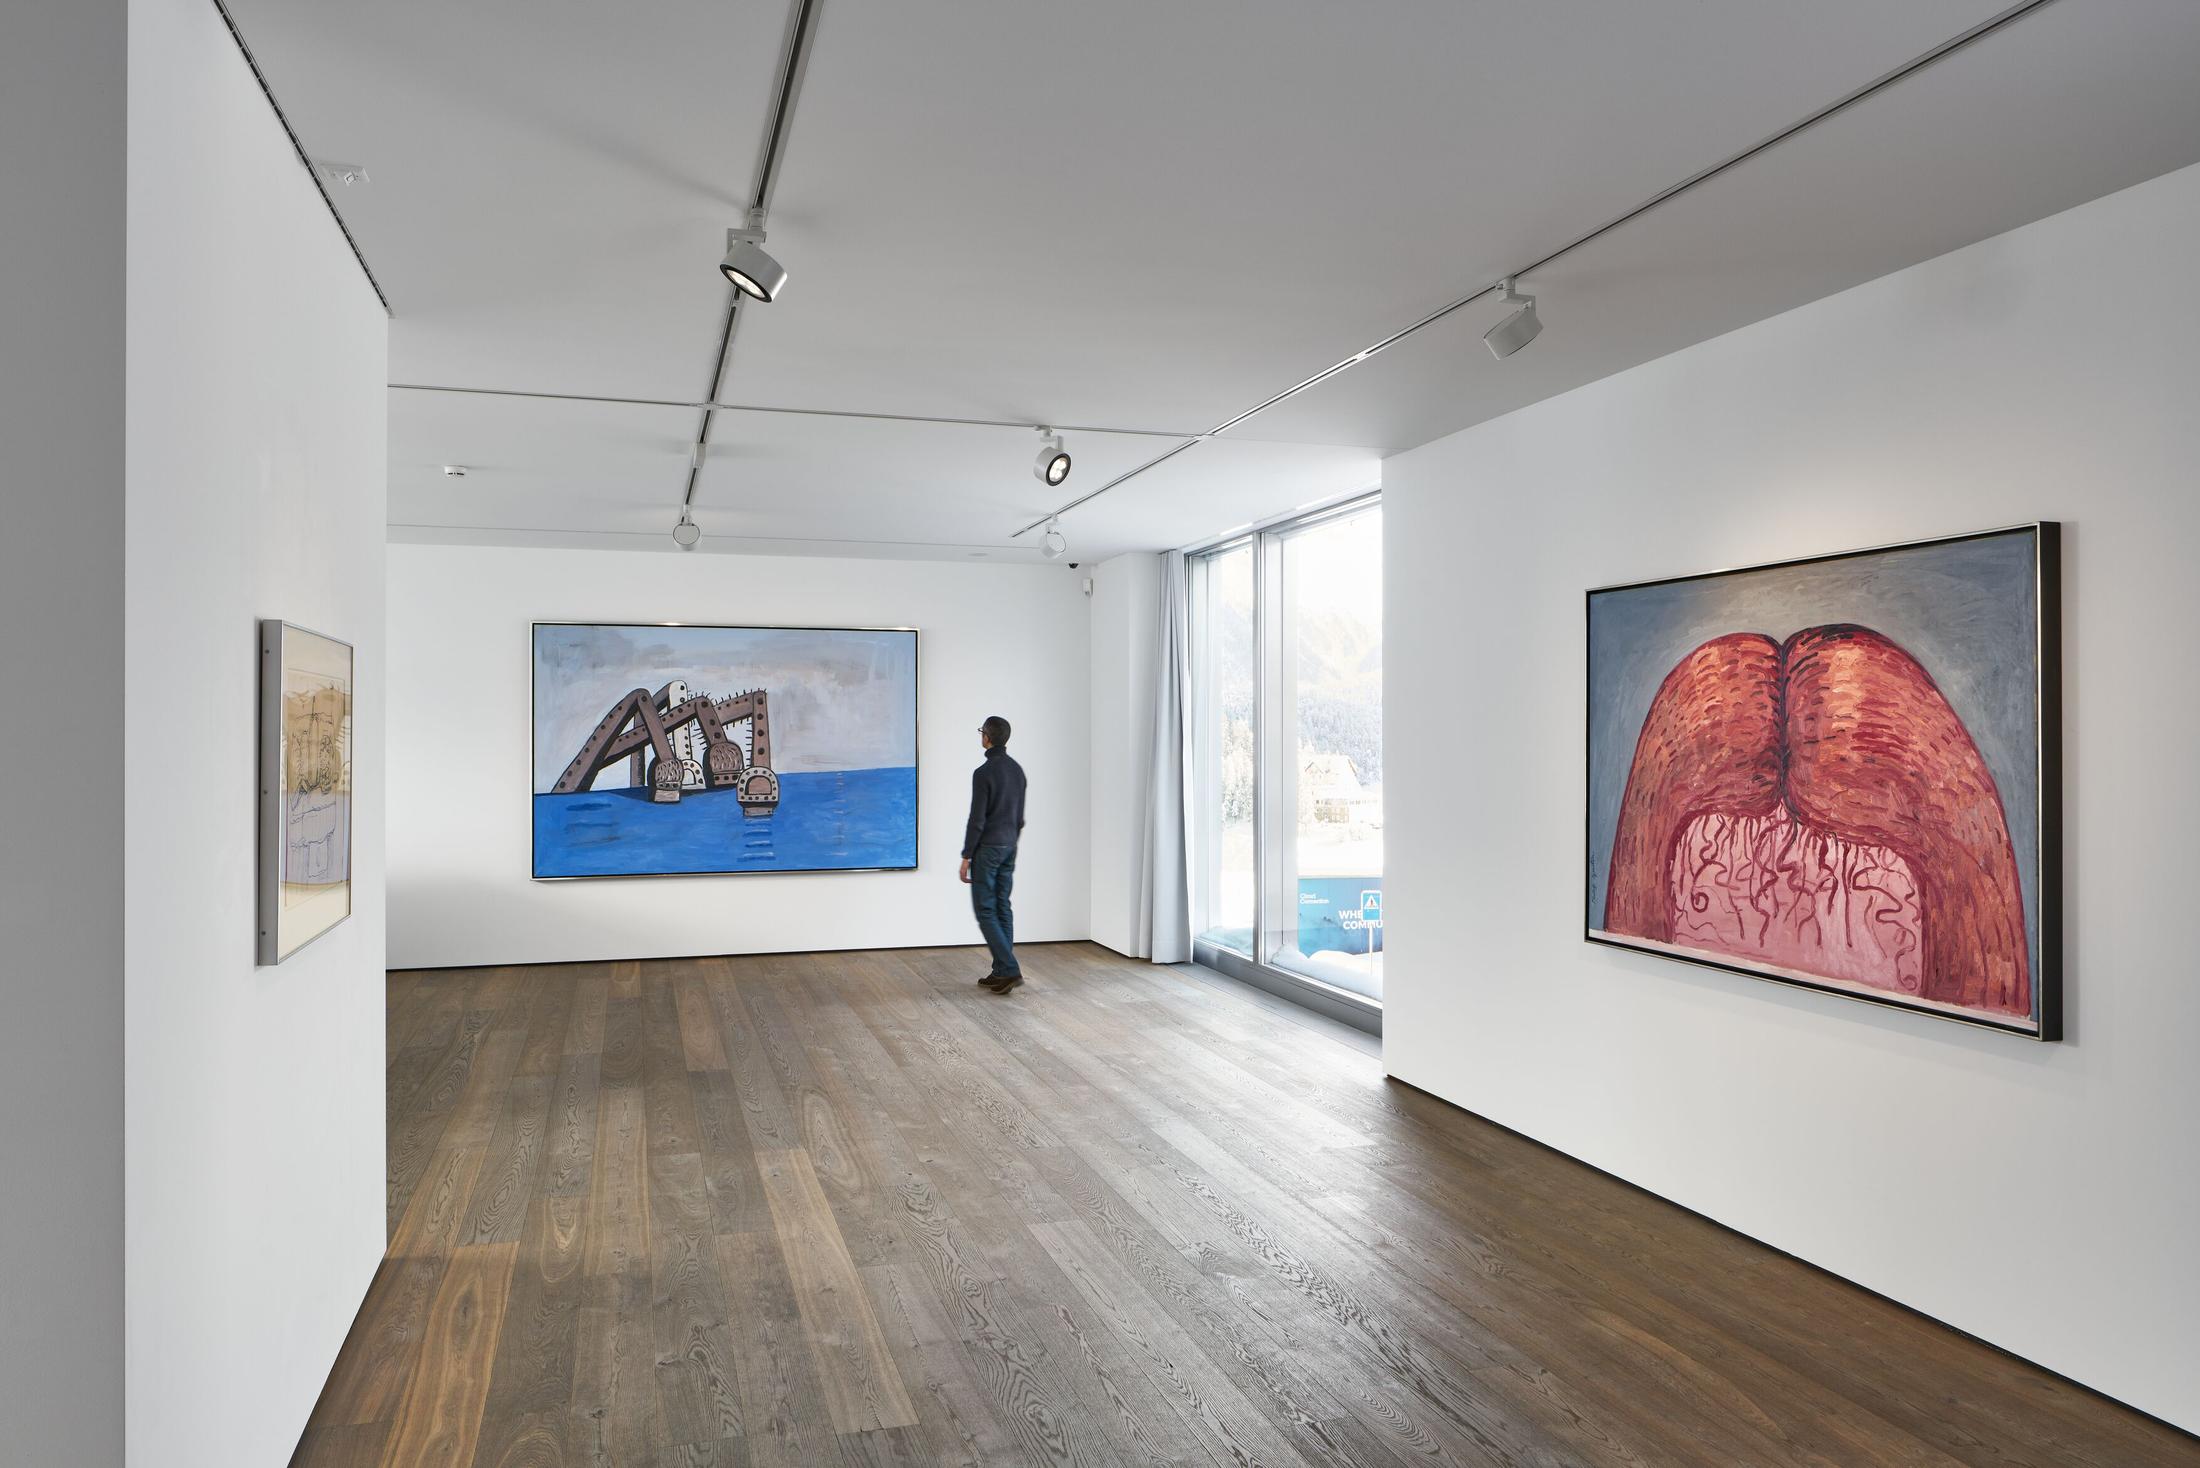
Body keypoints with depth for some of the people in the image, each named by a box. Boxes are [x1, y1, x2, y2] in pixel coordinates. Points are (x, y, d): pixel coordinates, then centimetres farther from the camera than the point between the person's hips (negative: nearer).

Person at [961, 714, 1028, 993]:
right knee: (1002, 908, 10)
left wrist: (966, 857, -12)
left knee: (985, 910, -3)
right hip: (1009, 847, 8)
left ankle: (1010, 969, -11)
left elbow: (977, 820, -18)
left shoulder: (983, 773, -17)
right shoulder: (1017, 770, 9)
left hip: (987, 848, -8)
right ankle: (1001, 972, 10)